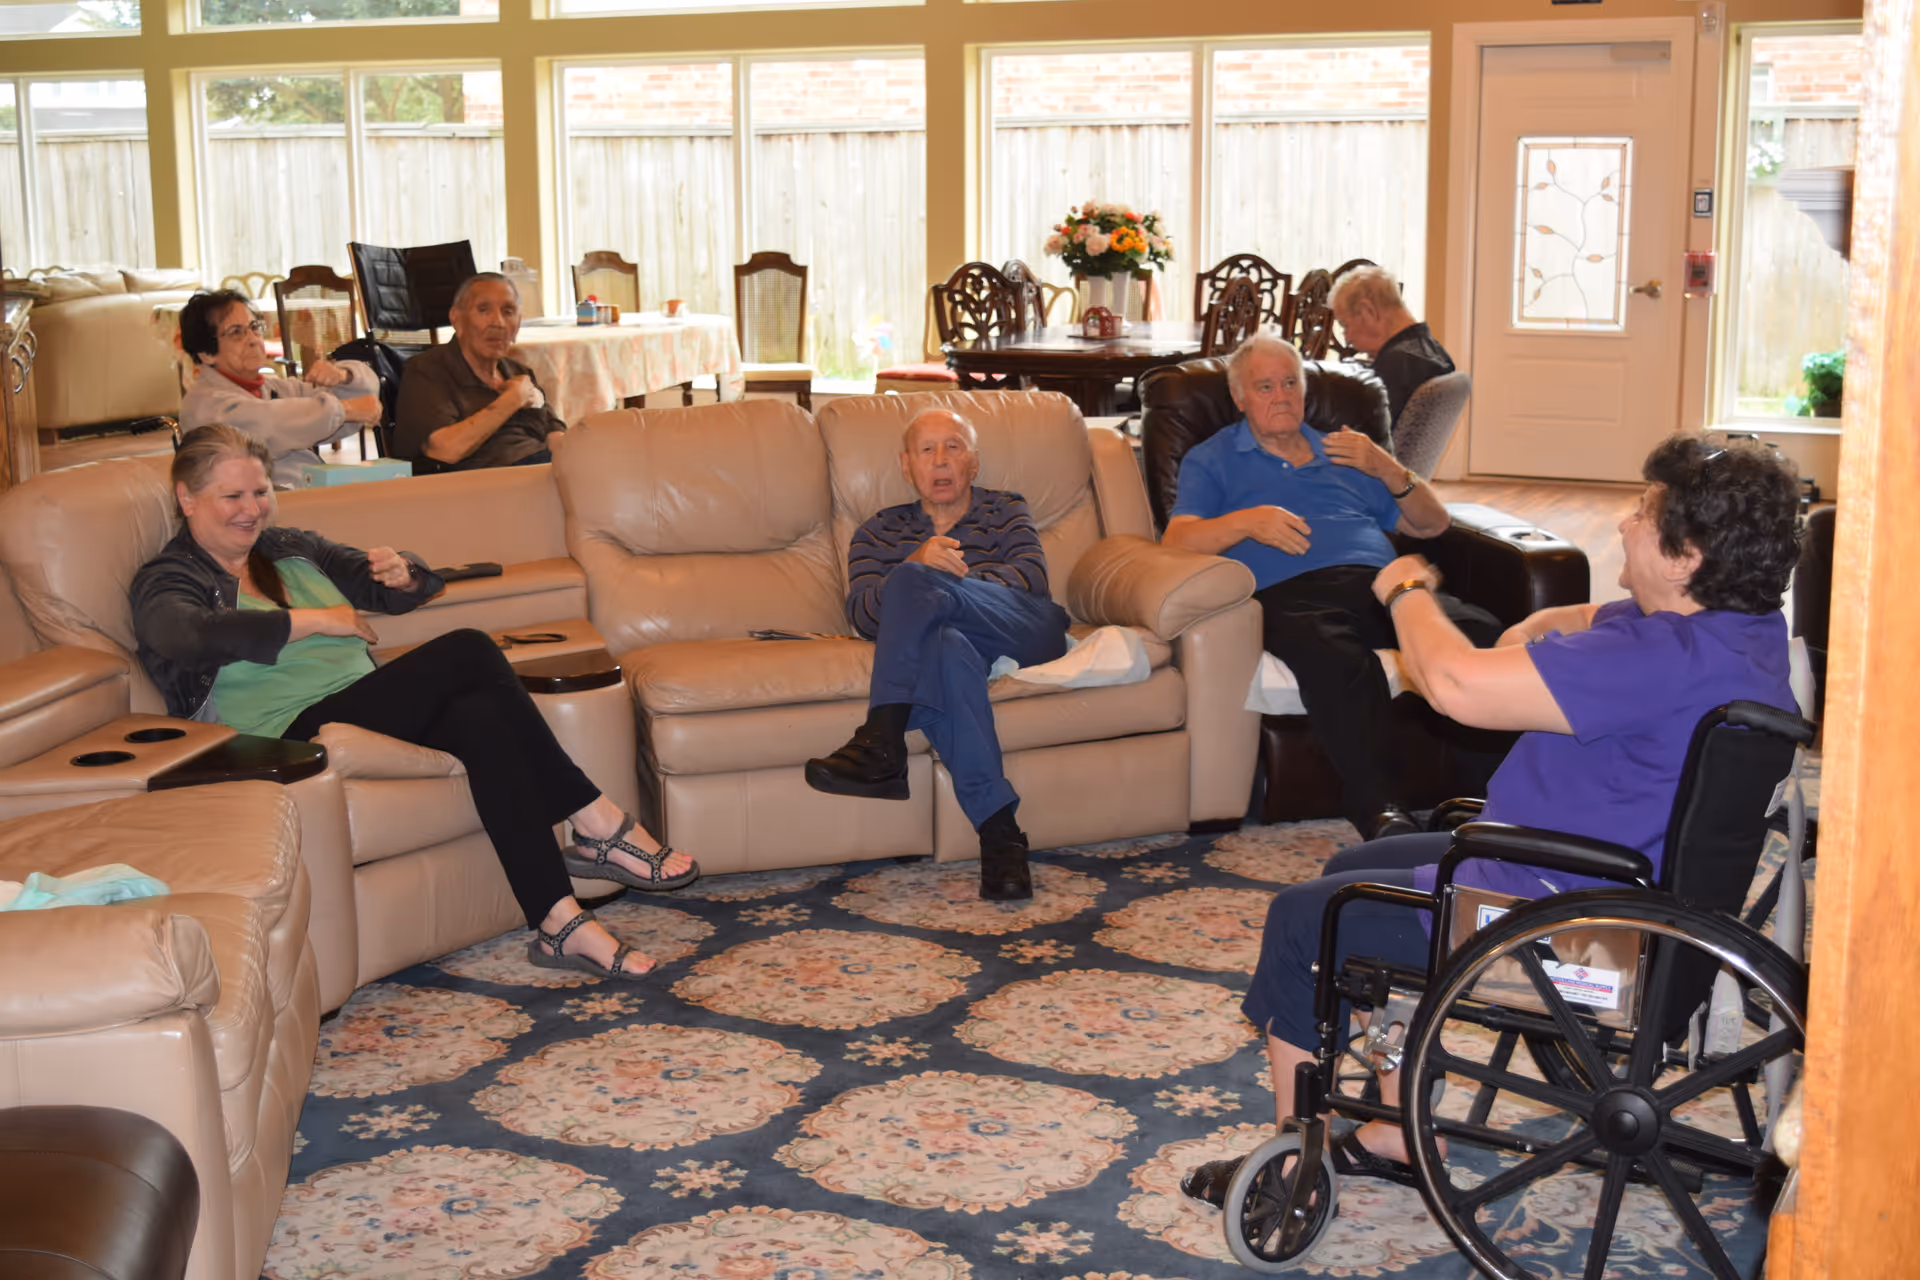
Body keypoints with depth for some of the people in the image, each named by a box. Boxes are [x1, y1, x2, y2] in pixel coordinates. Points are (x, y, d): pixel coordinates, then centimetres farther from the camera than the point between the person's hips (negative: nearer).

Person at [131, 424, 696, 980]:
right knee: (467, 652, -27)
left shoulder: (291, 549, 25)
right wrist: (314, 621, -15)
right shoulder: (167, 580, 5)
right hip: (296, 734, -7)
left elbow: (404, 589, 25)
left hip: (367, 703, 7)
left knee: (481, 716, -30)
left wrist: (403, 576, -2)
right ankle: (598, 824, -25)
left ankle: (559, 923, -35)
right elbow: (188, 635, -21)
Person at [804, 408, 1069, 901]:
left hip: (1026, 631, -1)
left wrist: (935, 580, -13)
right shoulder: (879, 534, 28)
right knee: (945, 648, -40)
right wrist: (919, 563, -14)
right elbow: (863, 614, 8)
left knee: (914, 583, -29)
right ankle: (998, 830, -48)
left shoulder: (1006, 510, 27)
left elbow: (1031, 575, 5)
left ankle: (881, 743, -37)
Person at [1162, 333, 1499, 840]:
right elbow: (1177, 541, 8)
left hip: (1379, 582, 4)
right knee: (1337, 660, -42)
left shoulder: (1341, 453, 35)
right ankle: (1376, 808, -43)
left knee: (1481, 633, -30)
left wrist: (1387, 469, 15)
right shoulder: (1211, 460, 25)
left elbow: (1433, 524, 33)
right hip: (1289, 593, -4)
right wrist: (1245, 521, -9)